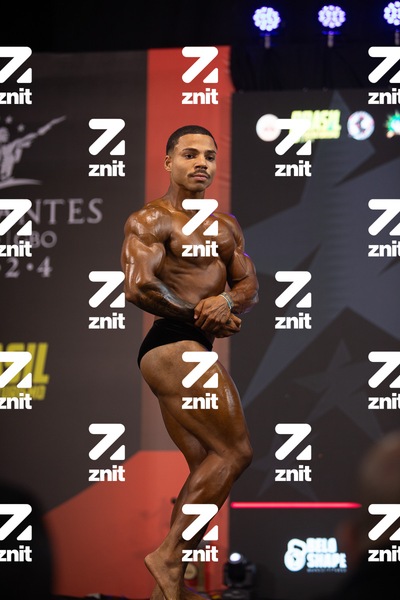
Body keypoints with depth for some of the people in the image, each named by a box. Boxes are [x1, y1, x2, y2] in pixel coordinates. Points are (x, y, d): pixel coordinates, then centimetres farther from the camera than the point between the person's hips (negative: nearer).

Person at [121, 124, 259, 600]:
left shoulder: (226, 226, 20)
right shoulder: (150, 221, -5)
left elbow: (250, 287, 11)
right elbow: (138, 287, -18)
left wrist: (226, 300, -15)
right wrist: (210, 320, -11)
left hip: (195, 350, 9)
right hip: (173, 346, -9)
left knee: (207, 469, 10)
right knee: (234, 452, -13)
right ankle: (167, 556, -9)